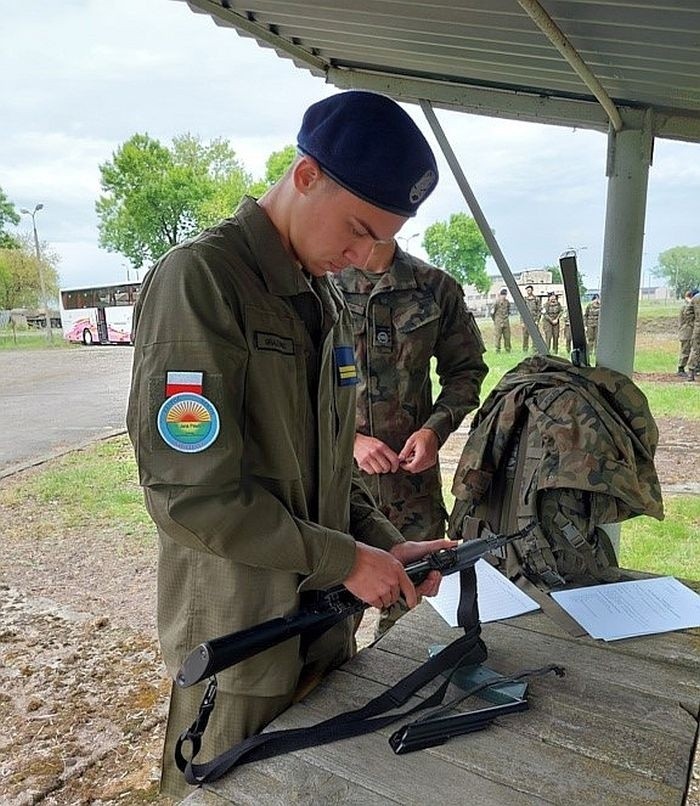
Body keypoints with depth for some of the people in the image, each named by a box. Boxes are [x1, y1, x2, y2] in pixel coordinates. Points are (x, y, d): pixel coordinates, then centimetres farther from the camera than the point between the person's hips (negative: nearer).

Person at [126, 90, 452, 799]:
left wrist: (386, 543, -2)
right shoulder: (199, 279, -19)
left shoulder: (325, 301, 7)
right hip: (238, 634, -7)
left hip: (325, 620, 8)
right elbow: (190, 493, -24)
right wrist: (346, 559, -18)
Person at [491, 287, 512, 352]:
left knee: (507, 336, 6)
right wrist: (494, 320, 2)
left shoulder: (507, 302, 9)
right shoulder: (496, 302, -8)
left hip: (506, 322, 5)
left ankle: (507, 348, 14)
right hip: (498, 322, -5)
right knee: (498, 336, -4)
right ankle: (497, 349, 1)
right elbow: (492, 312, -5)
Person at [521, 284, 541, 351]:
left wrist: (537, 320, -7)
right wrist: (522, 321, 2)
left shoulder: (537, 299, 3)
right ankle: (525, 350, 9)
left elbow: (539, 310, 2)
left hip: (534, 320, -2)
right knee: (525, 336, 2)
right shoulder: (524, 299, 9)